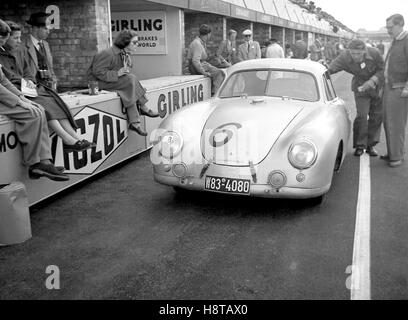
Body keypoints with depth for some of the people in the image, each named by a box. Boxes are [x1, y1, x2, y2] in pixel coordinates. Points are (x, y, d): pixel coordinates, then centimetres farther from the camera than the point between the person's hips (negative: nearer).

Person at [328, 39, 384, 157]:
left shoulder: (374, 53, -24)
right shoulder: (344, 58, -24)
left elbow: (383, 69, -15)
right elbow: (330, 68, -31)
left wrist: (373, 81, -30)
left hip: (378, 86, 1)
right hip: (360, 87, -1)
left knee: (377, 116, 3)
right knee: (361, 115, -13)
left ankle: (370, 145, 18)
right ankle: (360, 146, 2)